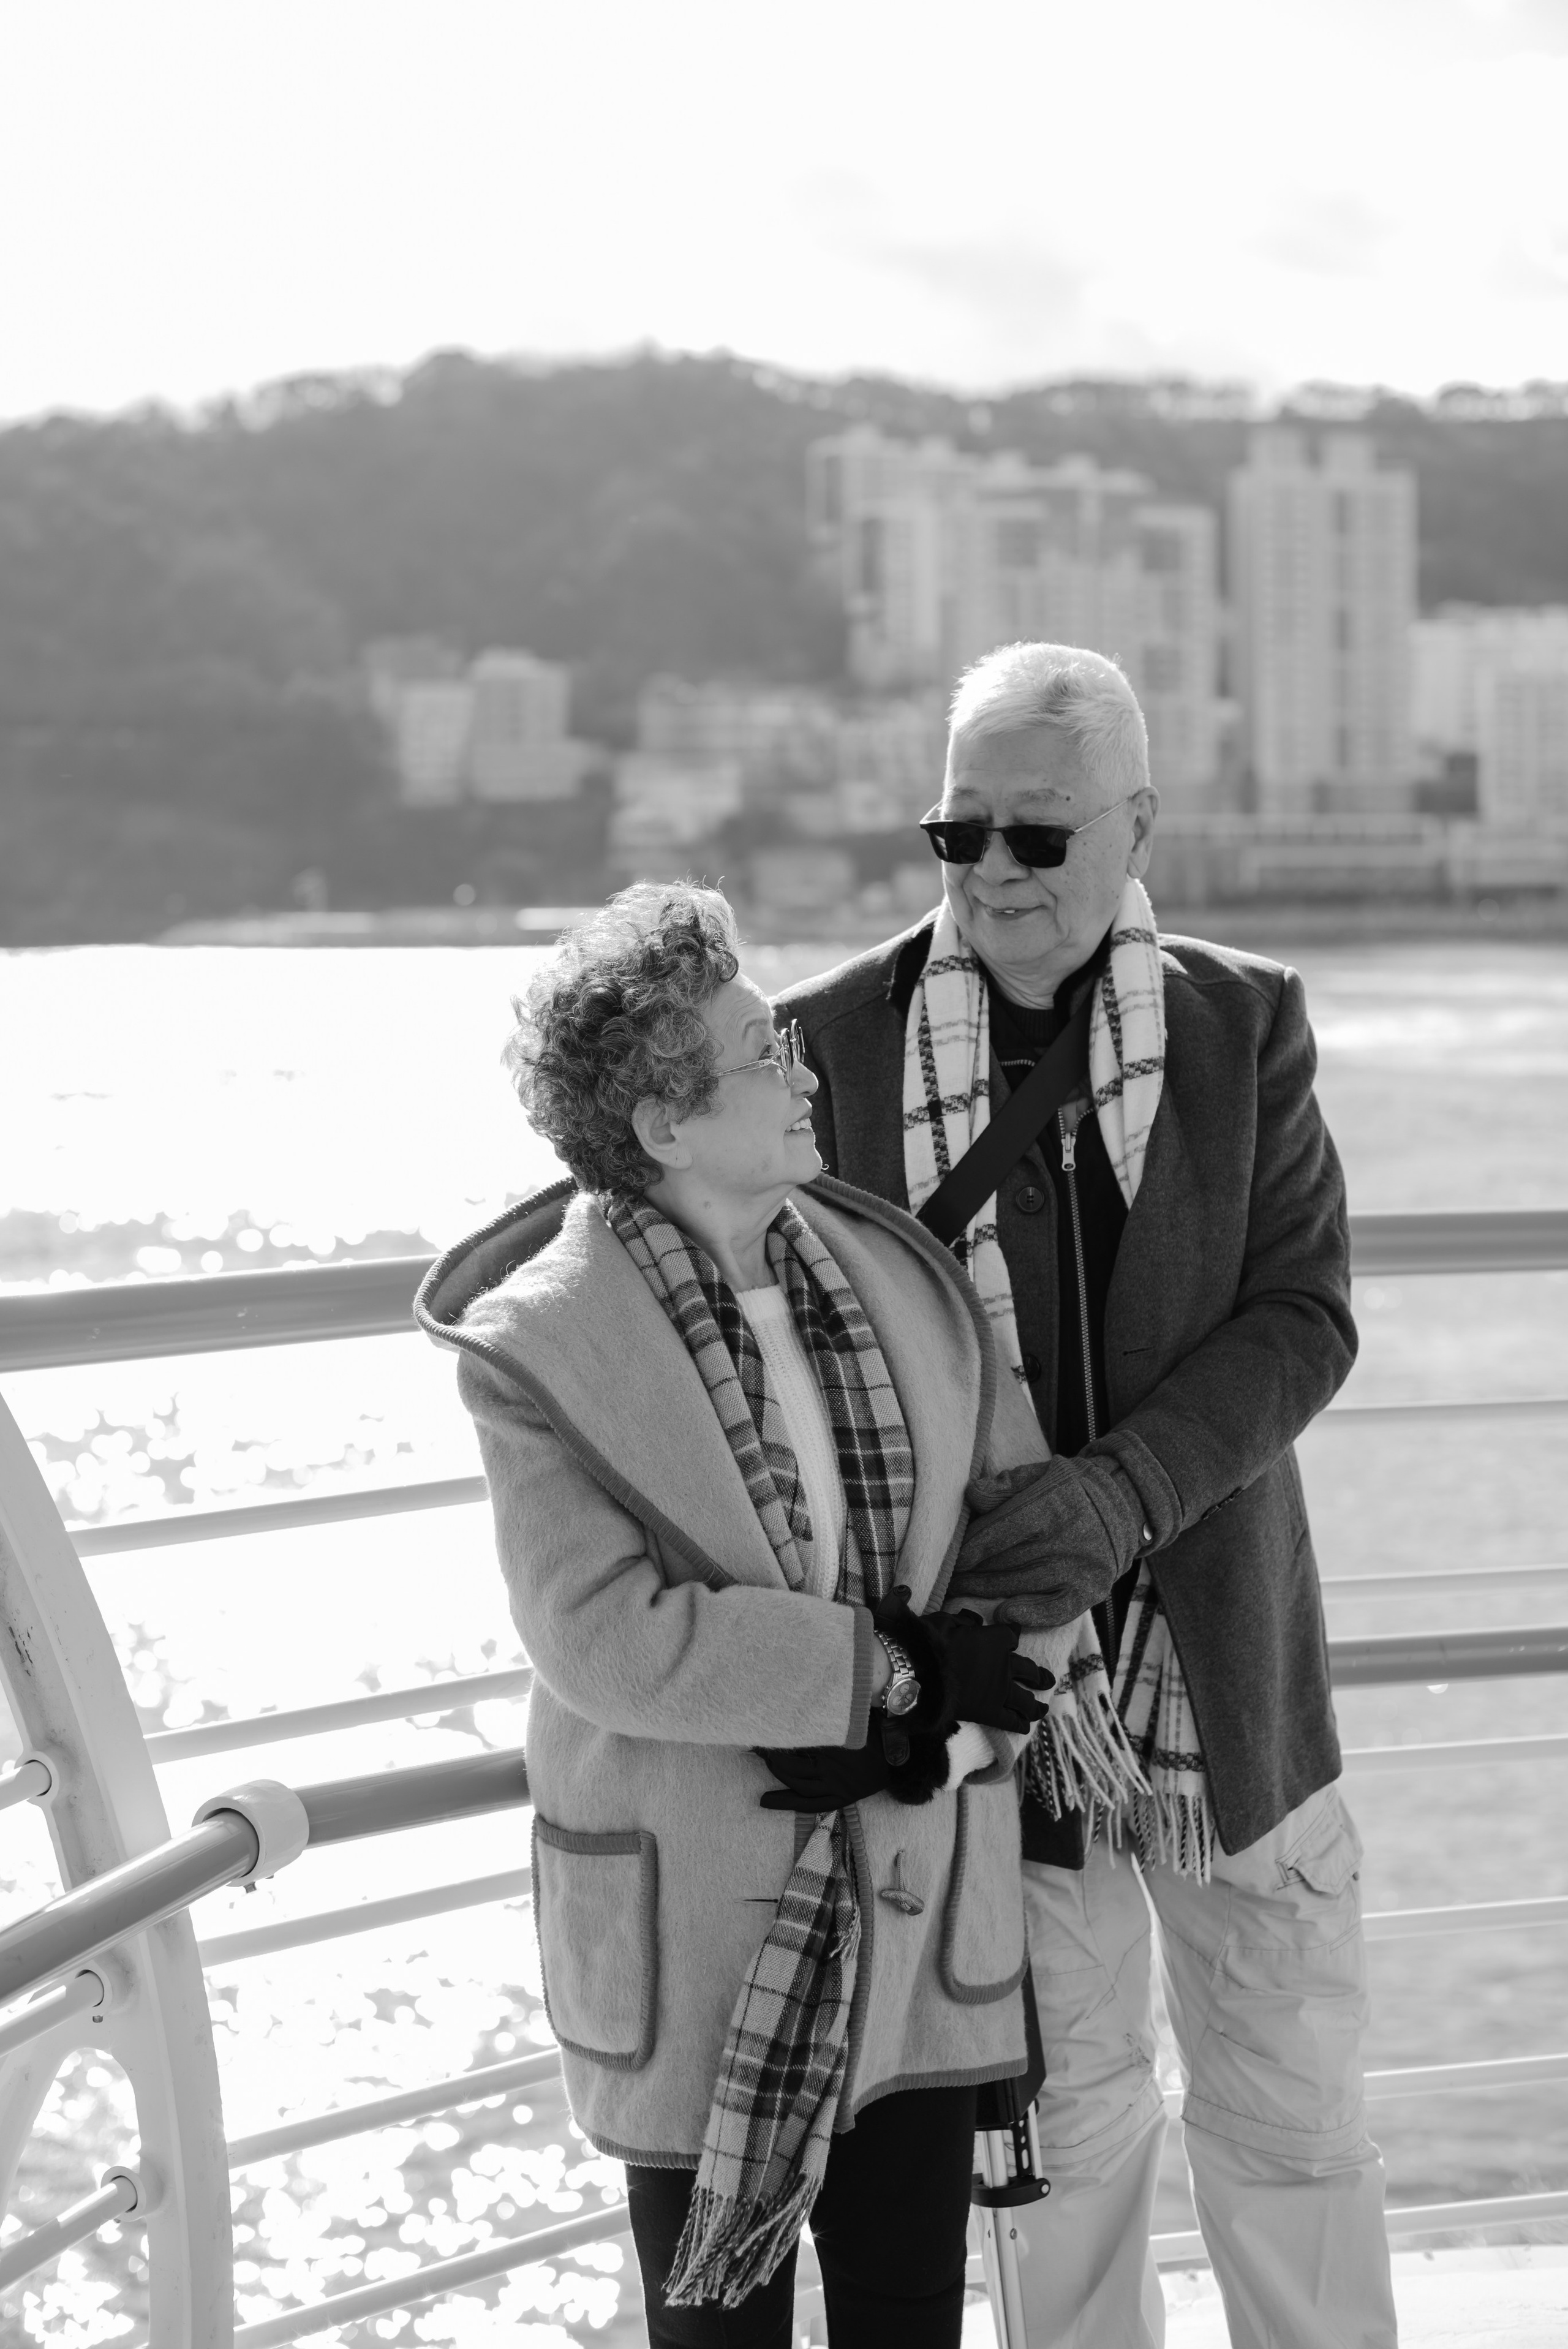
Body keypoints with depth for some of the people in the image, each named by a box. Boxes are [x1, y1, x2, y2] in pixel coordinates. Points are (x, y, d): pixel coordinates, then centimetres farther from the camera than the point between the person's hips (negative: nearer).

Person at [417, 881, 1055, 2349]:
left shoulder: (903, 1278, 1)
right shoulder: (536, 1345, -13)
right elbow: (610, 1636, -20)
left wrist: (934, 1731, -15)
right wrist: (896, 1670, -20)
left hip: (913, 1910, 4)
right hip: (692, 1926, -4)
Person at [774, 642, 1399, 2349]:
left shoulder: (1242, 1025, -2)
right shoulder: (836, 1040, -6)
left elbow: (1304, 1317, -7)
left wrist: (1117, 1492, -23)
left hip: (1219, 1655, 1)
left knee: (1288, 2106, 11)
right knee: (1071, 2100, 13)